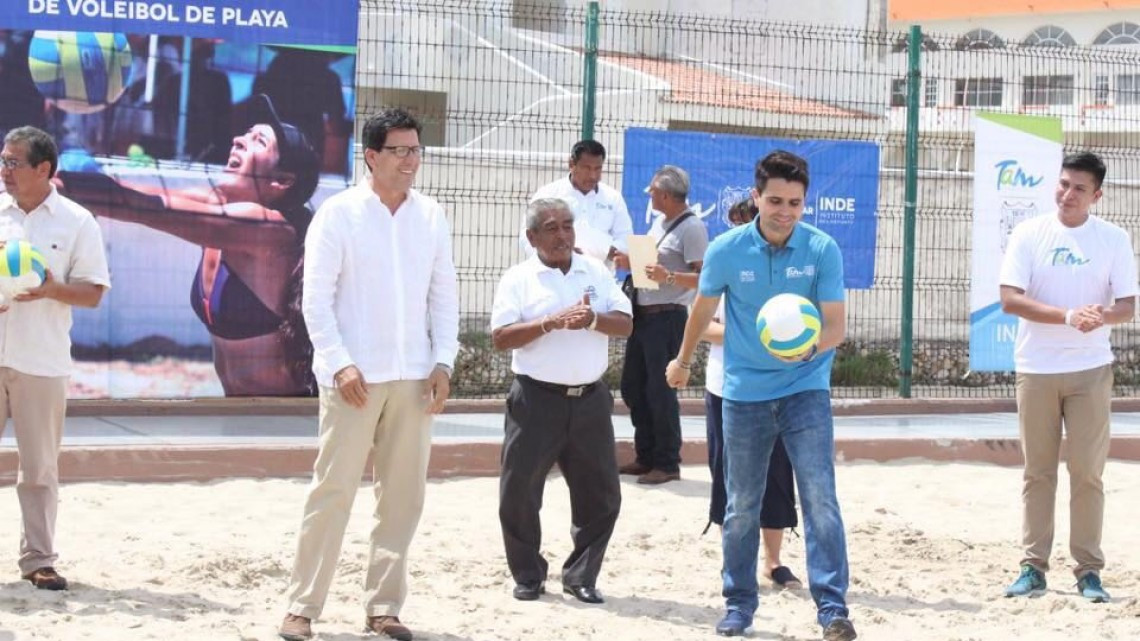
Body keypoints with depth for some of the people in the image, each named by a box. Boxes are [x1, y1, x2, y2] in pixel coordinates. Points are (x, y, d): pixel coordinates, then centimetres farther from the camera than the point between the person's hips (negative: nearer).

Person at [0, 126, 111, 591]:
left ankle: (38, 559, 11)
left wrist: (51, 290, -17)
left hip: (41, 361, -2)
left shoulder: (76, 222, 1)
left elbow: (93, 292, 1)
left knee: (40, 468, 3)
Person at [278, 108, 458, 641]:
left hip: (413, 377, 4)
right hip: (354, 376, -4)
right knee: (333, 490, -3)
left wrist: (443, 362, 2)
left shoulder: (431, 216, 9)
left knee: (403, 494, 6)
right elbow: (316, 297, -6)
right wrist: (340, 363, -14)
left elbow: (444, 293, 11)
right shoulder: (339, 213, -4)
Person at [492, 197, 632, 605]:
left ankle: (581, 576, 18)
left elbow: (626, 324, 4)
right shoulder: (518, 279, -1)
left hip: (590, 399, 3)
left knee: (600, 493, 5)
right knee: (519, 491, 0)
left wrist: (592, 319, -15)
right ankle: (528, 576, 15)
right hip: (537, 399, -3)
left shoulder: (596, 273, 9)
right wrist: (550, 323, -21)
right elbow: (501, 337, -10)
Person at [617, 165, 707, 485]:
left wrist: (669, 277, -33)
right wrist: (630, 262, 7)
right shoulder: (659, 222, 13)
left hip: (667, 317, -9)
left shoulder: (692, 228, -14)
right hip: (643, 314, 9)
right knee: (633, 387, 13)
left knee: (660, 391, -4)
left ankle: (667, 464, 6)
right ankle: (646, 456, 23)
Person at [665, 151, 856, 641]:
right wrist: (682, 361, 24)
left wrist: (812, 348, -35)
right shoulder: (727, 250, -7)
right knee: (741, 507, 9)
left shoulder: (822, 250, -11)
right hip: (744, 393, 2)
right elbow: (703, 310, 11)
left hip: (806, 389, -1)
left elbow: (836, 325, -13)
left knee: (820, 499, -12)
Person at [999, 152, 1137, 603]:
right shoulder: (1029, 235, -1)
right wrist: (1068, 316, -22)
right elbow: (1009, 299, -10)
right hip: (1036, 368, 0)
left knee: (1088, 473, 1)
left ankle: (1089, 570, 7)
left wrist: (1102, 316, -25)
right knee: (1037, 472, 5)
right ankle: (1033, 566, 11)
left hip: (1090, 370, 0)